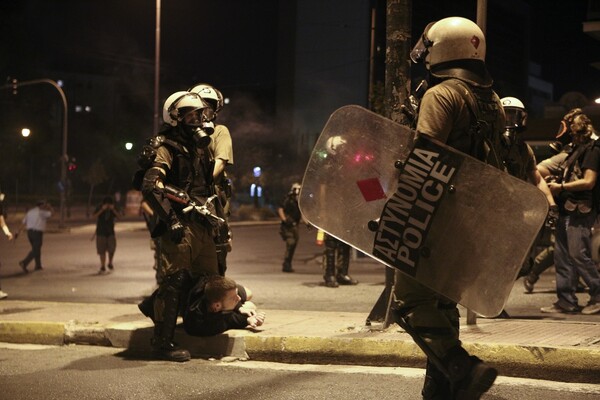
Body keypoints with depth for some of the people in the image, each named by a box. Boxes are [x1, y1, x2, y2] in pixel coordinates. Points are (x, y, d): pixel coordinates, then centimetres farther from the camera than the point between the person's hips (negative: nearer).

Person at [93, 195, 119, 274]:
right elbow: (95, 216, -19)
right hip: (101, 232, -1)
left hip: (110, 232, 1)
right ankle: (103, 267, 8)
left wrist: (113, 209, -22)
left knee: (112, 248, -10)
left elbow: (118, 217, -10)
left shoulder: (112, 209, 2)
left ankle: (110, 263, 14)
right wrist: (102, 210, -28)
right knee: (102, 250, 0)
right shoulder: (99, 208, -4)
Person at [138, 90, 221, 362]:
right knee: (174, 283, -8)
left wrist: (212, 217, 26)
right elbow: (150, 187, -21)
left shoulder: (198, 146, 19)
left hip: (201, 225, 9)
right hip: (180, 227, -9)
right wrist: (170, 220, -22)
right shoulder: (166, 148, -8)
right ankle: (163, 343, -2)